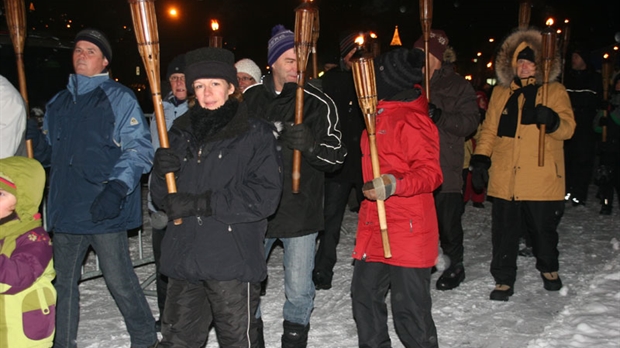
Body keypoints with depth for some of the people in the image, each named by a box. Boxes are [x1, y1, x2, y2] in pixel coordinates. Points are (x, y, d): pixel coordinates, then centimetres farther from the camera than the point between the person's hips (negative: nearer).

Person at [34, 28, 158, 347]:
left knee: (119, 280, 0)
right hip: (65, 207, 6)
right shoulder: (58, 102, 16)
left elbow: (138, 149, -10)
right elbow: (48, 148, 25)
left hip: (104, 210, -6)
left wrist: (117, 188, -22)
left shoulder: (119, 98, -3)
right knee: (63, 281, 14)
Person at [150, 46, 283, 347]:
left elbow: (264, 196, -15)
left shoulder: (255, 134, -3)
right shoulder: (182, 132, 11)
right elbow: (163, 199, 12)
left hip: (233, 263, -5)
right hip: (183, 259, 5)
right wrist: (162, 173, -11)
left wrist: (200, 203, -17)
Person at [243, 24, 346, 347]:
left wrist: (311, 145, -28)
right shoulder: (250, 97, 2)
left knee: (299, 290, 8)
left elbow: (336, 156, -9)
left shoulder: (319, 103, -8)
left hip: (300, 211, -3)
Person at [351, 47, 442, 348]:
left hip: (407, 231, -9)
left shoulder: (412, 120, -15)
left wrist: (394, 185, -33)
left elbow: (431, 173, -19)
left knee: (410, 311, -1)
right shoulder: (381, 114, 12)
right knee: (365, 295, 17)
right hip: (374, 227, 10)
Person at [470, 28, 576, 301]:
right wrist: (480, 159, 2)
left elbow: (567, 128, -7)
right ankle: (504, 279, 18)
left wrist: (552, 120, -28)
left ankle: (549, 269, 37)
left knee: (543, 228, 11)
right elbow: (489, 129, 12)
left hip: (542, 179, -2)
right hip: (504, 178, 2)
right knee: (504, 231, 4)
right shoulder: (500, 92, 11)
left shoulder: (555, 91, 3)